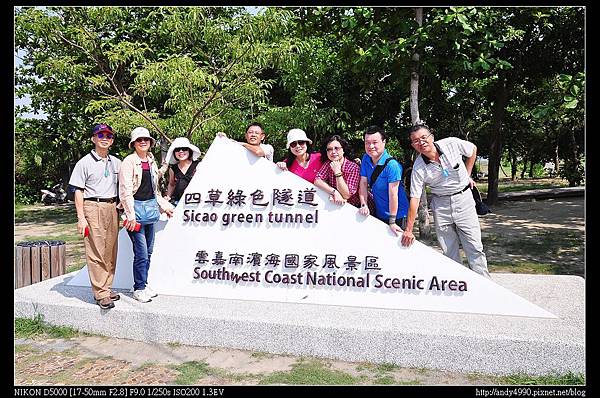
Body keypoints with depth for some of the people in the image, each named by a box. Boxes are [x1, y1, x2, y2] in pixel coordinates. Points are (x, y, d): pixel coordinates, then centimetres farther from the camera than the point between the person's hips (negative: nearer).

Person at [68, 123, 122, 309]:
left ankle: (106, 288, 19)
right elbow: (78, 191, -2)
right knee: (96, 252, -6)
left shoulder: (116, 163, 14)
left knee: (110, 251, 8)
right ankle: (101, 293, -2)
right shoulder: (85, 163, 0)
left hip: (112, 208, 5)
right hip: (93, 207, -5)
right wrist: (81, 217, -9)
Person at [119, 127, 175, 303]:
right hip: (136, 209, -7)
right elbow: (125, 191, -12)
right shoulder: (129, 161, -7)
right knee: (141, 253, -6)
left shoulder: (151, 161, 15)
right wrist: (130, 215, -15)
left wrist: (164, 205, 19)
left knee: (148, 252, 12)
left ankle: (143, 284, 24)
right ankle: (139, 289, 7)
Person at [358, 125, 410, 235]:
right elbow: (363, 183, 0)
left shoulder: (392, 165, -24)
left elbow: (393, 194, -24)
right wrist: (364, 205, -11)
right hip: (378, 213, 6)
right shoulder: (366, 159, -3)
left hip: (397, 215, -6)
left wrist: (392, 221, -22)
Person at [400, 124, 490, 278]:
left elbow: (473, 149, 10)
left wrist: (467, 175, 8)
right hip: (440, 204, 0)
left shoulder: (452, 144, -11)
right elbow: (414, 199, -14)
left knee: (474, 247, 1)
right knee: (449, 251, 6)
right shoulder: (418, 168, -13)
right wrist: (408, 230, -18)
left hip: (463, 198, 0)